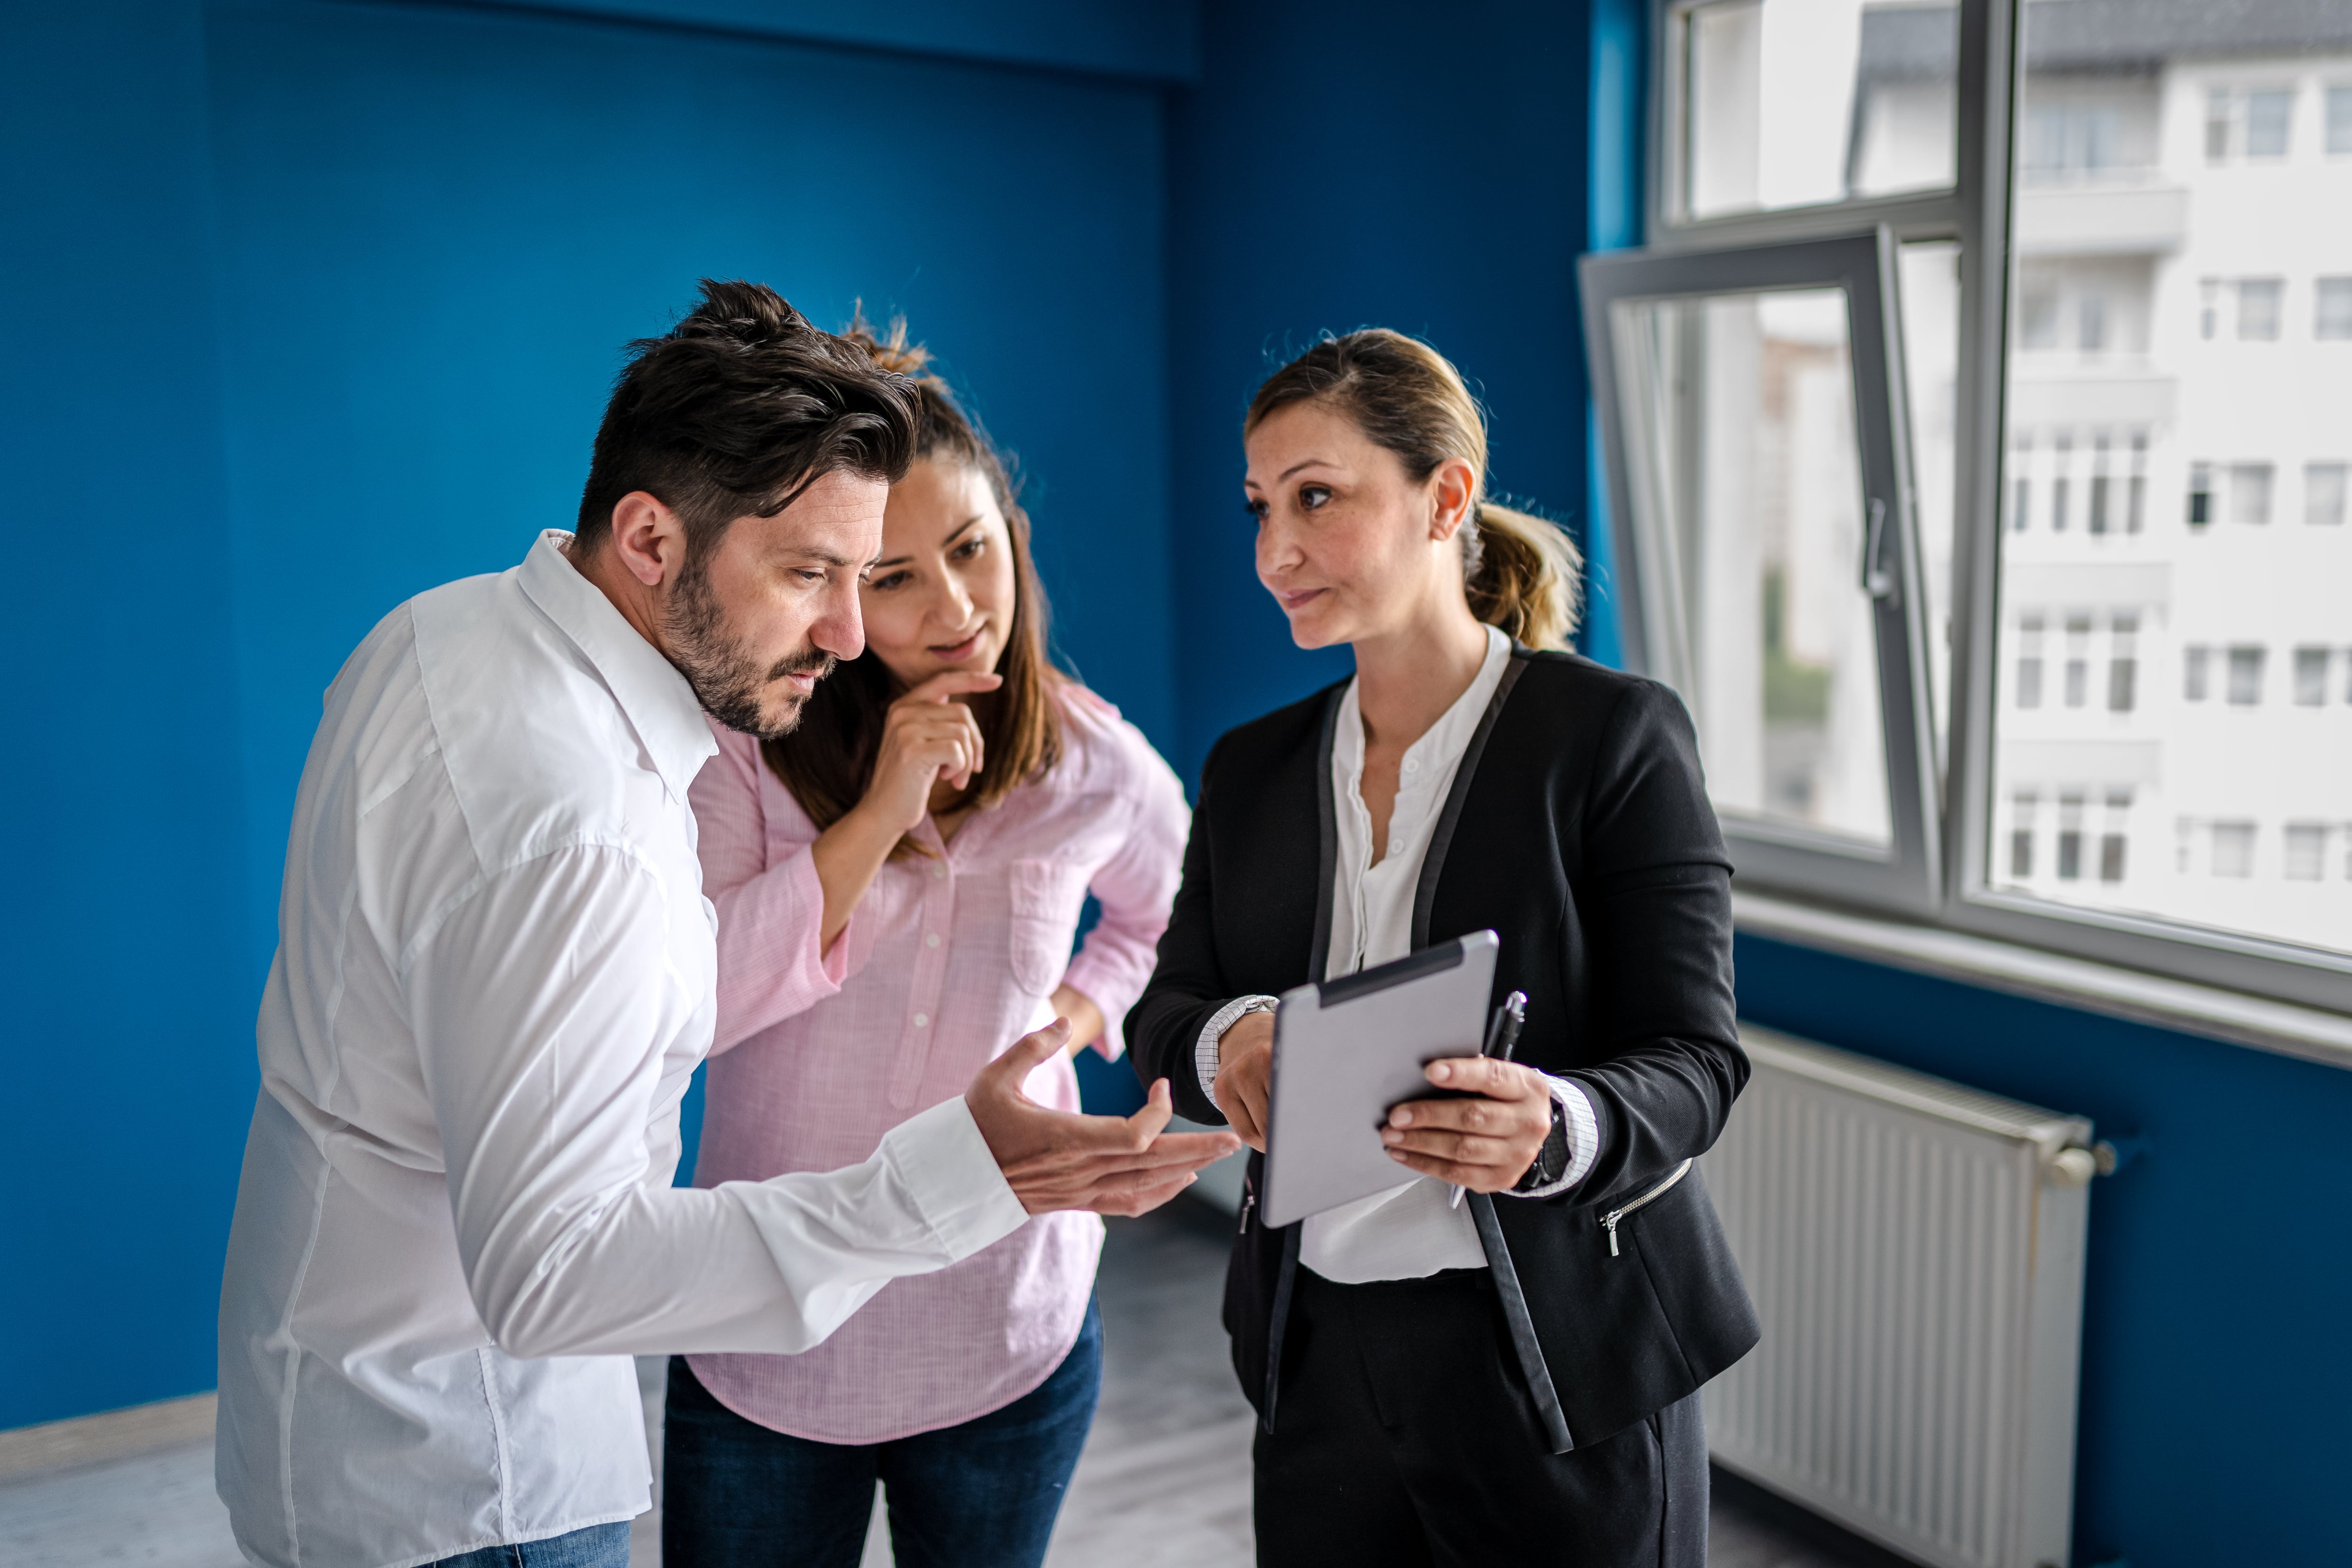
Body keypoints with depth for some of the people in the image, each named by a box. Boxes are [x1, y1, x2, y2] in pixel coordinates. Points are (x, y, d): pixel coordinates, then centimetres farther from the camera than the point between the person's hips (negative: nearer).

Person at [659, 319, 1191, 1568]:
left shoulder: (1095, 766, -4)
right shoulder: (743, 746, -9)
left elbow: (1166, 917, 18)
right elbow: (683, 1007, -21)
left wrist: (1081, 1012, -1)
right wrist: (877, 815, -24)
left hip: (1008, 1347, 1)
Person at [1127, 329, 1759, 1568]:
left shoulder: (1613, 734, -9)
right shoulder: (1251, 770, 7)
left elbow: (1692, 1060, -12)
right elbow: (1164, 1014, 5)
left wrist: (1555, 1131, -33)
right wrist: (1224, 1041, -18)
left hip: (1562, 1363, -4)